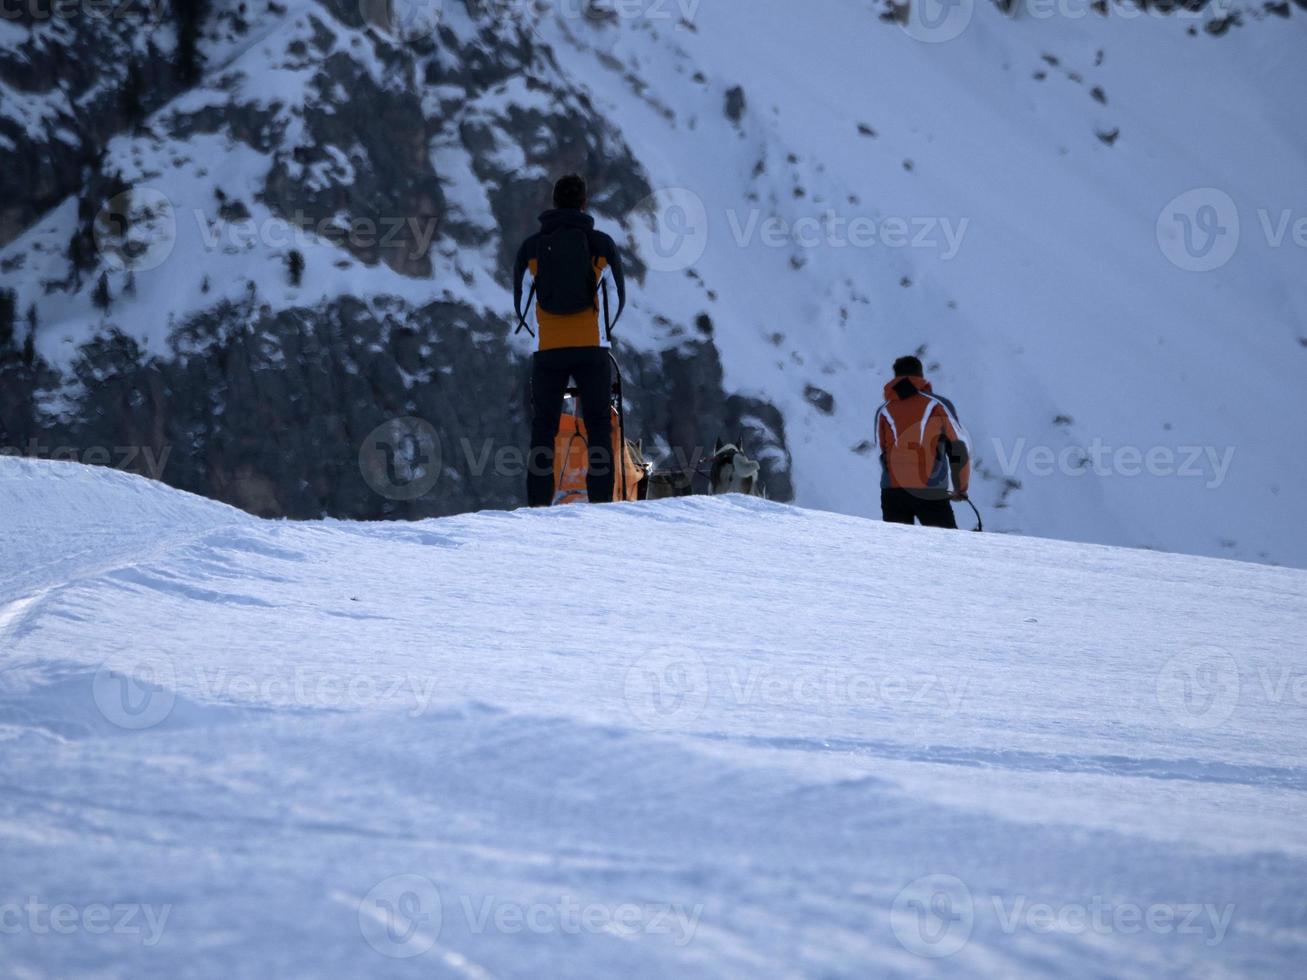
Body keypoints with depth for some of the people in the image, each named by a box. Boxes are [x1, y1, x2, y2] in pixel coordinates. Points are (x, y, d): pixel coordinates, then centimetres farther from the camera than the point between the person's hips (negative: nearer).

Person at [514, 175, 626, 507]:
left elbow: (520, 303, 10)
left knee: (543, 428, 6)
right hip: (592, 349, -1)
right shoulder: (602, 244, 1)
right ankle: (601, 500, -2)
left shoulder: (531, 247, 3)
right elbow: (619, 296, 10)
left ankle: (538, 502, -1)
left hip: (547, 351, 1)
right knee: (598, 426, 5)